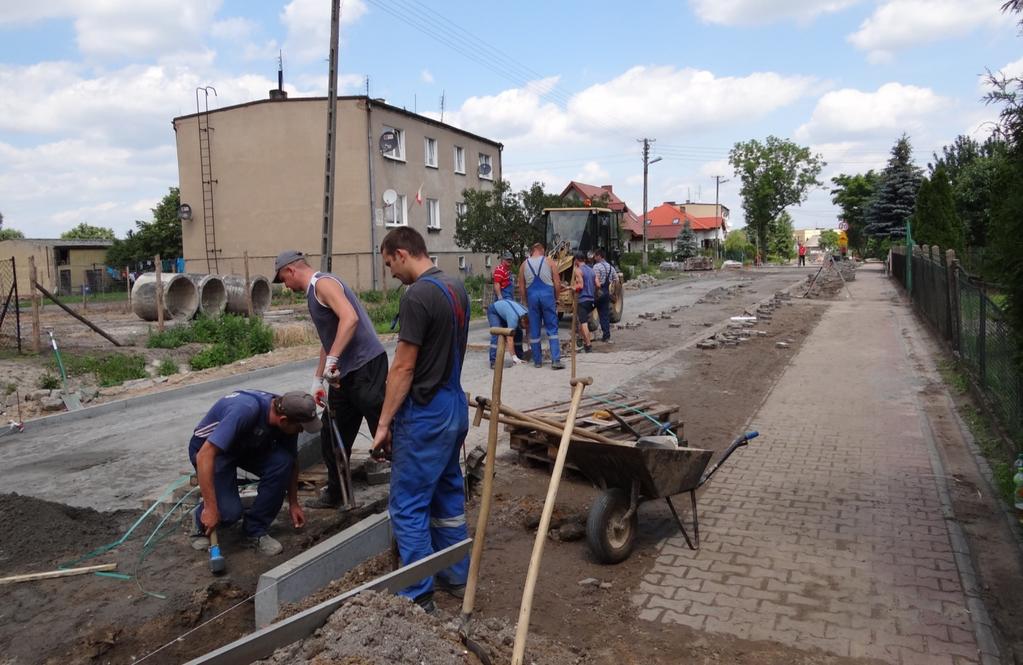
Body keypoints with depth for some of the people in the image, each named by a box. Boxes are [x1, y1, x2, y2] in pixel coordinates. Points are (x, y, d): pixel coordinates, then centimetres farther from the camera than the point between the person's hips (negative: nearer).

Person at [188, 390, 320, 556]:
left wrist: (293, 503, 7)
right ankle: (203, 521, 11)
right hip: (210, 449, -5)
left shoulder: (287, 415, -18)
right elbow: (204, 455, -39)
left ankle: (256, 528, -6)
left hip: (247, 447, 6)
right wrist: (210, 508, -37)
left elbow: (290, 463, 1)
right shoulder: (246, 411, -39)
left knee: (282, 461, -24)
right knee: (230, 510, -25)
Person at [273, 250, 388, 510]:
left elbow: (350, 318, -26)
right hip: (344, 373, 10)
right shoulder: (314, 293, 21)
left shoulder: (324, 283, -10)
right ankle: (334, 494, 29)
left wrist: (332, 359, -29)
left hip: (366, 367, -10)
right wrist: (318, 378, 25)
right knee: (332, 437, 16)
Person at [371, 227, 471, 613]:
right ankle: (457, 577, 31)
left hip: (425, 414, -9)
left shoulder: (417, 296, -19)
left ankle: (418, 596, 10)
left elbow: (403, 367, -19)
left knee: (408, 507, 2)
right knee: (448, 494, 19)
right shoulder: (456, 289, 9)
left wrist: (383, 423, -13)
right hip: (454, 406, 9)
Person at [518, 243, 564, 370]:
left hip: (532, 295, 2)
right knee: (552, 329, 2)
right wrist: (557, 298, 9)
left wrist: (525, 302, 17)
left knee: (534, 330, 8)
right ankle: (556, 360, -4)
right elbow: (557, 283, 0)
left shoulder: (524, 264, 11)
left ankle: (537, 361, 13)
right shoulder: (549, 261, 6)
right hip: (547, 294, -2)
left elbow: (521, 287, 9)